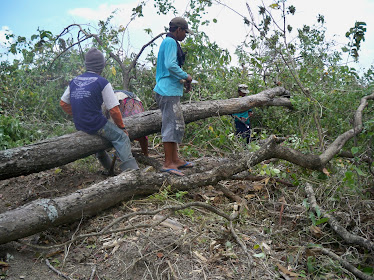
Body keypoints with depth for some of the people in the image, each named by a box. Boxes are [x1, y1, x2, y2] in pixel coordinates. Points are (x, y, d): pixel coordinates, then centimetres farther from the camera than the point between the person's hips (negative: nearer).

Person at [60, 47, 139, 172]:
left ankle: (107, 166, 39)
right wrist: (121, 126, 5)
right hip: (96, 125, -7)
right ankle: (131, 169, -13)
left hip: (79, 126, 7)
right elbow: (114, 109, -9)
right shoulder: (102, 82, -10)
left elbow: (63, 103, 16)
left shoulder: (74, 81, 8)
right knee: (122, 136, 0)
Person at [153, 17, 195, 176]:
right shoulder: (170, 42, -10)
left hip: (171, 91, 11)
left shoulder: (169, 42, 23)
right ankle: (168, 163, -5)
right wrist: (186, 77, -11)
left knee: (177, 126, 14)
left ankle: (175, 160, 20)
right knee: (172, 125, -9)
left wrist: (182, 81, 17)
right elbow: (170, 65, -24)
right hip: (169, 91, -11)